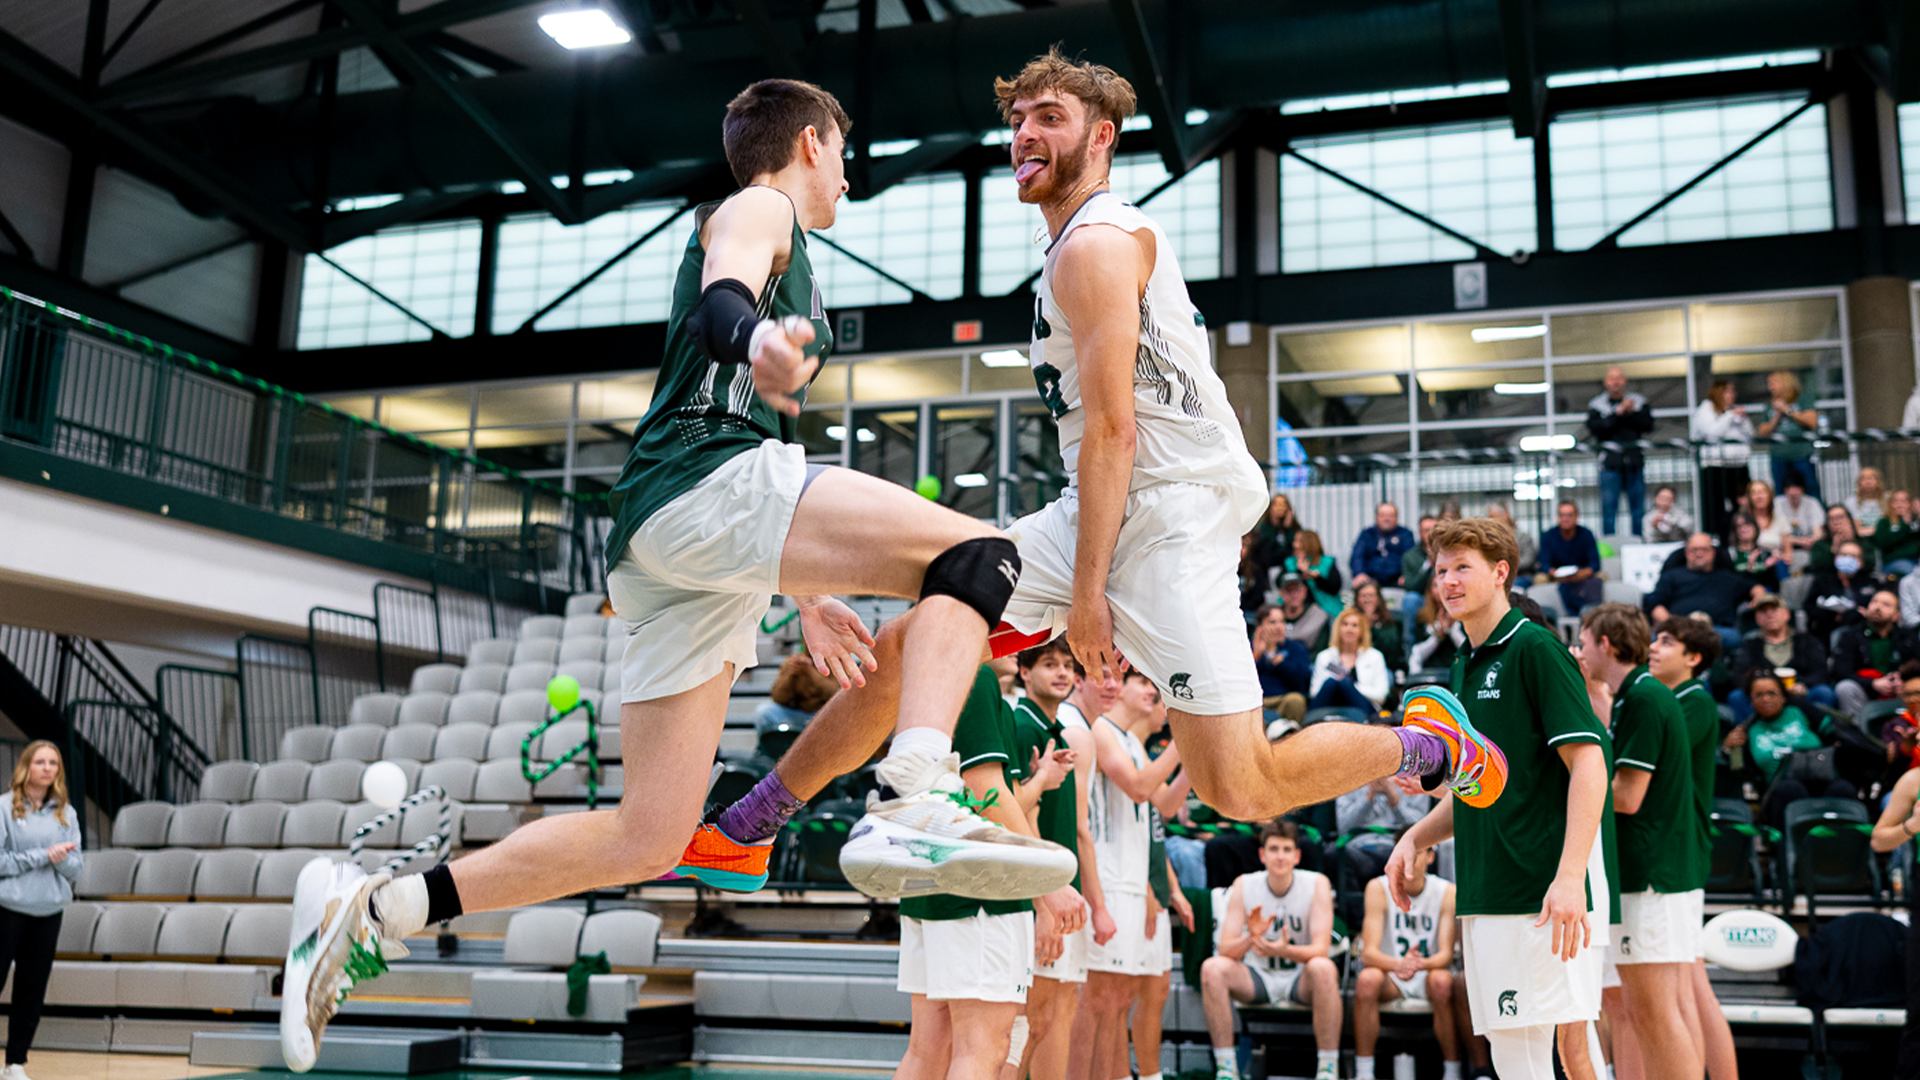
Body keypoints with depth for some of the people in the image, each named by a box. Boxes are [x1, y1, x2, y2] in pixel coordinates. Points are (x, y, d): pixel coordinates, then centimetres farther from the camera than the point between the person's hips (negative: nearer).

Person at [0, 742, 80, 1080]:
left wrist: (61, 859, -14)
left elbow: (76, 867, 6)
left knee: (32, 989, 7)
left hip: (49, 912, 4)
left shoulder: (67, 813, 8)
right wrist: (42, 856, -14)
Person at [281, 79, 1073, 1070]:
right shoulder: (758, 209, 11)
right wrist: (758, 336, -40)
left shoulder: (785, 255, 37)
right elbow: (722, 294, -15)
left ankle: (369, 911, 8)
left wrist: (809, 599, 32)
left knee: (648, 841, 4)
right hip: (703, 482, -9)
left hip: (660, 548, 9)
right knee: (977, 556, -19)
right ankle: (913, 808, -39)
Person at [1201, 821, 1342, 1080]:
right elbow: (1225, 950, -13)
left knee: (1324, 968, -36)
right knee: (1212, 967, -27)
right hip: (1257, 976, 2)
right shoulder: (1244, 885, -8)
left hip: (1301, 980, -2)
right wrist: (1251, 938, -35)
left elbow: (1321, 949, -20)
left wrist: (1284, 950, -41)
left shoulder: (1317, 884, -11)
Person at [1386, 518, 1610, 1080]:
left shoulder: (1536, 647, -6)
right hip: (1483, 896, 8)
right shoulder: (1463, 667, 18)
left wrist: (1570, 876, -23)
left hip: (1543, 894, -8)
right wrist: (1416, 839, 10)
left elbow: (1588, 763, -14)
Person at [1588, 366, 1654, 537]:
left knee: (1638, 507, 4)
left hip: (1635, 461, 2)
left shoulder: (1638, 401, 12)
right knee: (1609, 508, -4)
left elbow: (1648, 424, 1)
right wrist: (1617, 413, -15)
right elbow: (1594, 428, -10)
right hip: (1610, 463, -2)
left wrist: (1631, 413, -13)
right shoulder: (1597, 404, 6)